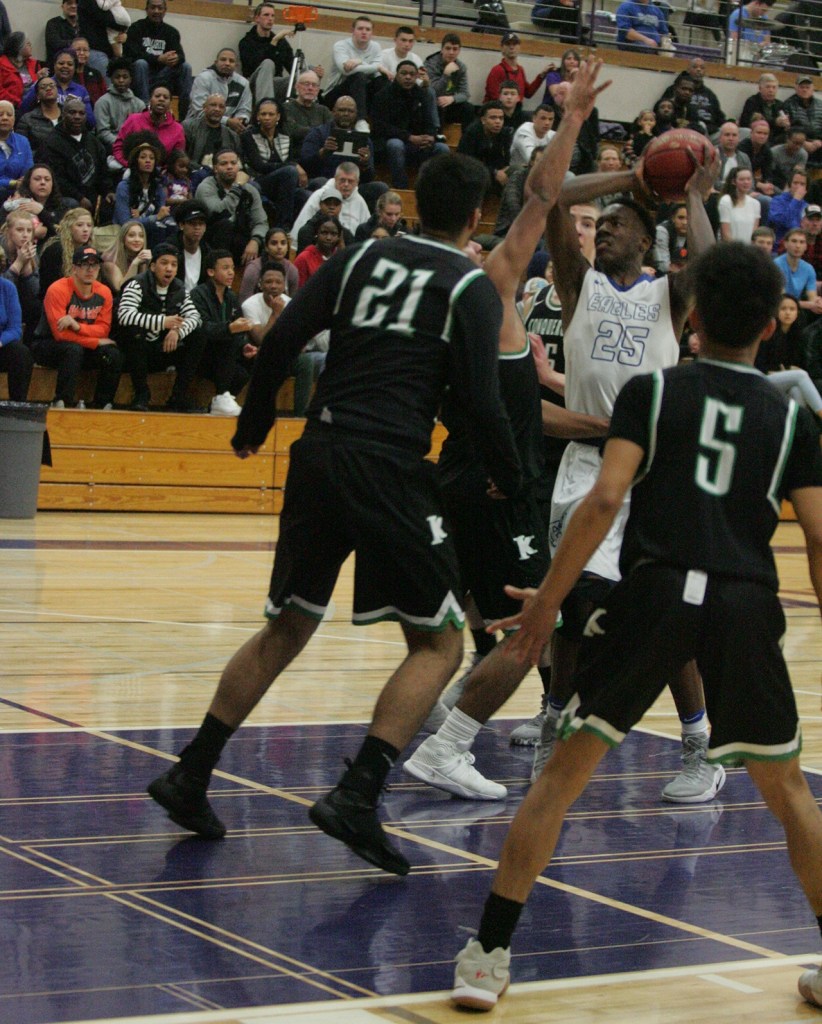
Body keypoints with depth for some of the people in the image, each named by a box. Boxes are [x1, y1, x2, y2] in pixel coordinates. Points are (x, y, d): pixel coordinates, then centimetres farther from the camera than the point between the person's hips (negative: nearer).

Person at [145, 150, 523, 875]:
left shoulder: (362, 257, 13)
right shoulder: (472, 287, 1)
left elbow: (280, 341, 6)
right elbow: (481, 401, -7)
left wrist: (254, 425, 19)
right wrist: (511, 480, 7)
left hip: (319, 456, 6)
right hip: (389, 467, -6)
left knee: (286, 628, 20)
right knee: (439, 645, 4)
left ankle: (190, 776, 20)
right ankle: (358, 796, -11)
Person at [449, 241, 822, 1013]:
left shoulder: (652, 392, 8)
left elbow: (605, 499, -7)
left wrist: (548, 599, -3)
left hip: (656, 587, -2)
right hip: (747, 602, 2)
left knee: (565, 769, 6)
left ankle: (488, 955, 2)